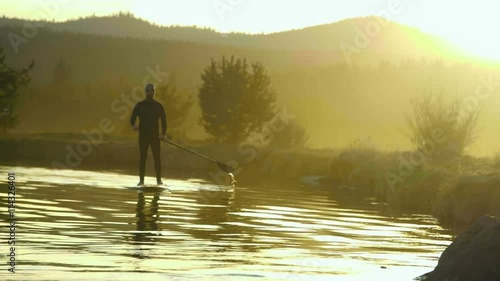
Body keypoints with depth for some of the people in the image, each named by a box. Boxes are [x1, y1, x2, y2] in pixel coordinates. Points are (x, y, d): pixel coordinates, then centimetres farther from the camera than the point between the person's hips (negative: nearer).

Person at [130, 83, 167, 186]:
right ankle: (141, 180, 3)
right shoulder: (139, 105, 5)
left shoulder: (158, 106, 6)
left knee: (157, 157, -3)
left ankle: (159, 179, 3)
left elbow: (163, 120, 4)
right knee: (142, 158, 0)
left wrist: (164, 133, -9)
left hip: (155, 135, 0)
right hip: (143, 135, 0)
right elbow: (133, 118, 3)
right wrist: (133, 125, -20)